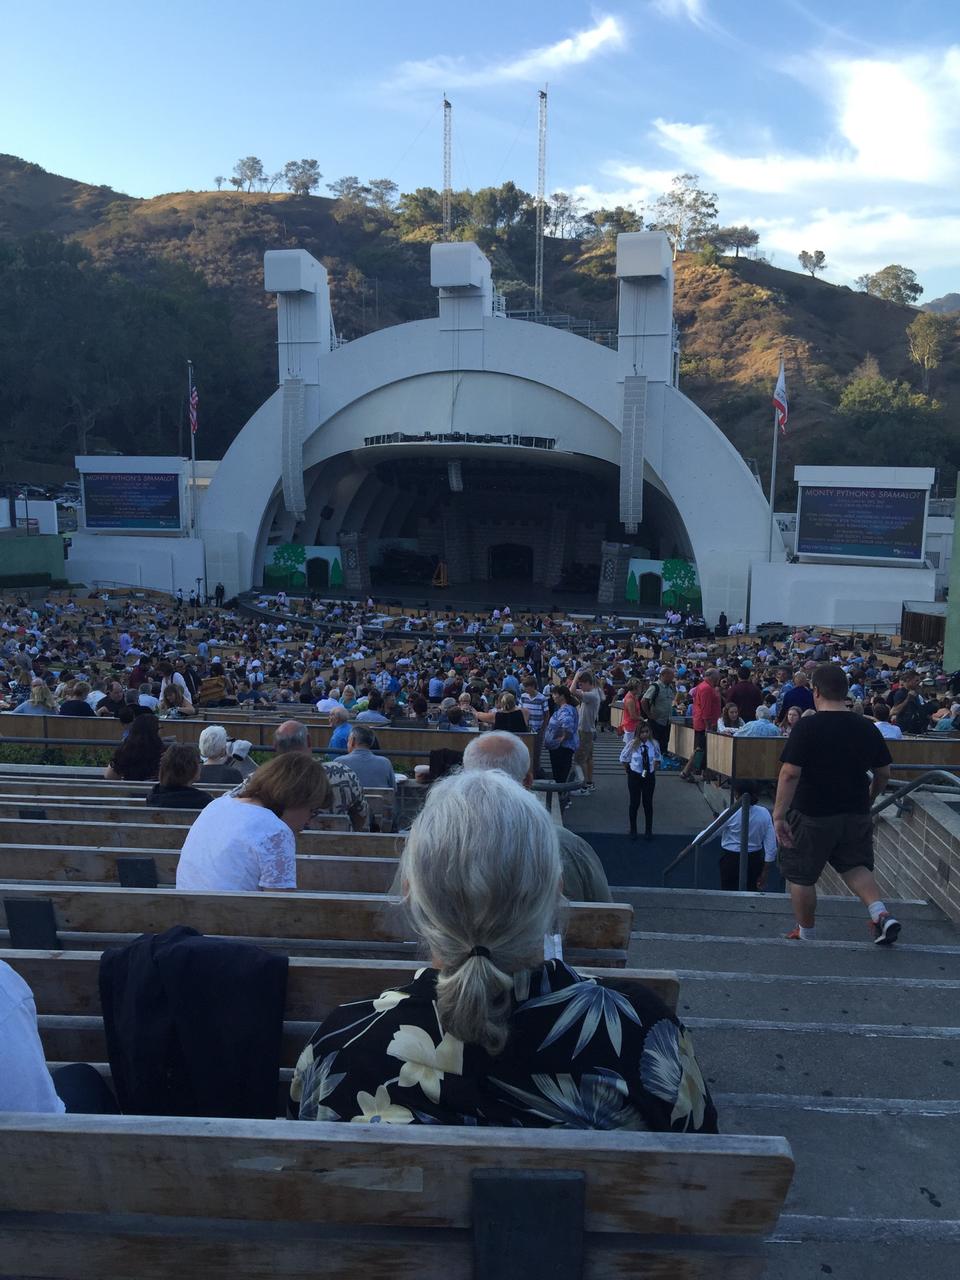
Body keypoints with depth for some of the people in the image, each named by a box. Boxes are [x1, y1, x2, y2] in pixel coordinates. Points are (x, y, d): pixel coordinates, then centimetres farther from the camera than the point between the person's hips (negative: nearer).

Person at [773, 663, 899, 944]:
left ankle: (806, 935, 24)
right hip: (856, 814, 5)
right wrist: (869, 797, 26)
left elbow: (790, 774, -21)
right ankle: (881, 914, 0)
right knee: (855, 867, 22)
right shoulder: (866, 728, 0)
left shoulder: (807, 727, -15)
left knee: (801, 877, 12)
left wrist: (779, 815, -18)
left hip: (812, 816, -5)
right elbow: (883, 773, 9)